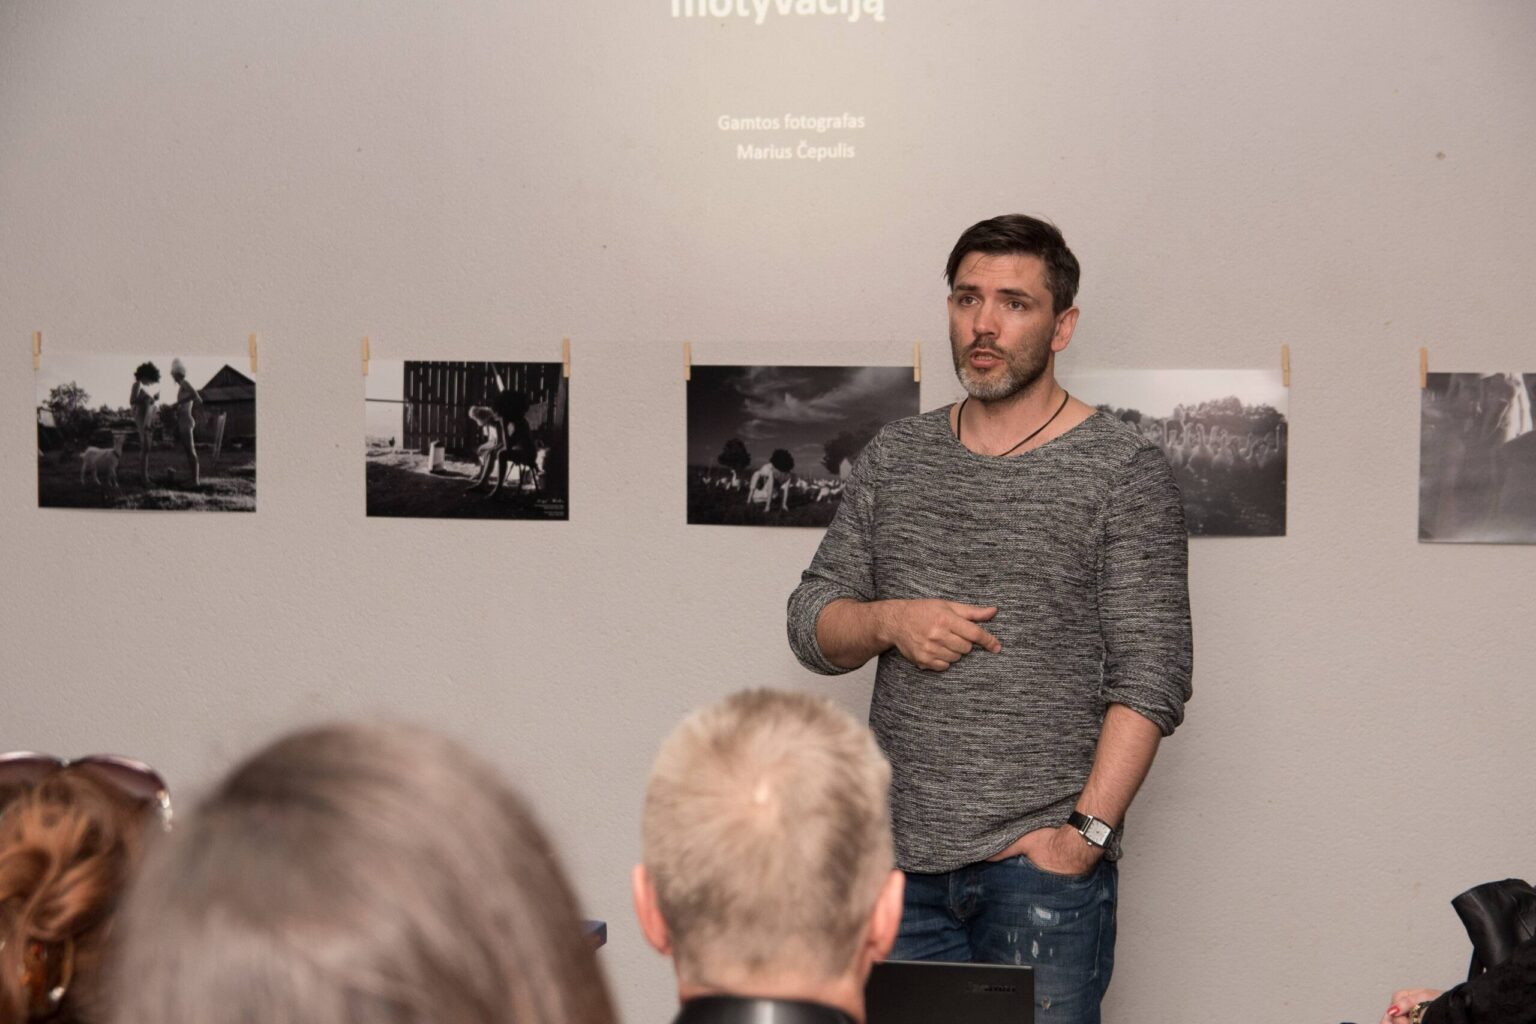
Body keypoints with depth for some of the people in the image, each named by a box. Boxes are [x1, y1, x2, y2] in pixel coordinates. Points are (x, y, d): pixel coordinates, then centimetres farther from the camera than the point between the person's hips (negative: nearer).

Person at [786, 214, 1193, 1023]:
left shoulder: (1123, 473, -3)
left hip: (1039, 863, -4)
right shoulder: (895, 456, 11)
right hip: (900, 861, 4)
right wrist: (887, 621, -8)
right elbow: (811, 625, 13)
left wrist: (1086, 830, -16)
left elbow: (1150, 678, -8)